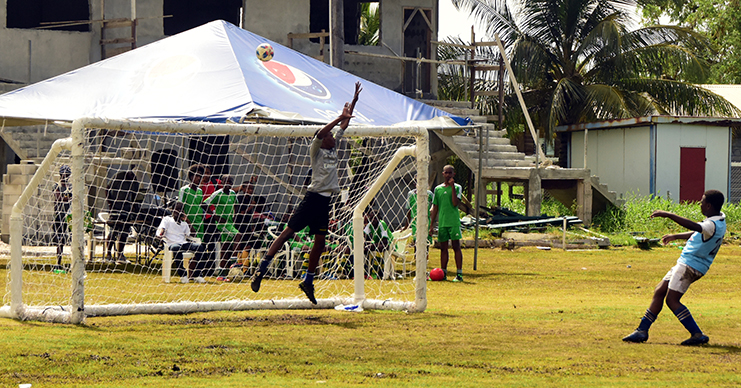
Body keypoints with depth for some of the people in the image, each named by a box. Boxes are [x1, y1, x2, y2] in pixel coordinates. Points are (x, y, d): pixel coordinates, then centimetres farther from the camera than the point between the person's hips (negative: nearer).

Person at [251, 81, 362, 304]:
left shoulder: (333, 150, 17)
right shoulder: (316, 150, -2)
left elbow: (344, 126, 20)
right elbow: (320, 134, -22)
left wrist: (355, 100, 19)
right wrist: (340, 118, -24)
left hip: (325, 202, 8)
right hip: (313, 197, -8)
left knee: (320, 241, 5)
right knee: (289, 232, -10)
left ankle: (308, 281, 13)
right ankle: (261, 270, -11)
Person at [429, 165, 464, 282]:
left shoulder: (457, 187, 2)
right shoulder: (438, 189, 12)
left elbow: (455, 203, -14)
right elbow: (435, 208, 14)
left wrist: (452, 186, -14)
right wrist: (431, 225, 10)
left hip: (454, 222, -4)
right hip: (442, 223, 4)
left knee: (456, 247, -5)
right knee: (443, 248, 7)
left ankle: (459, 274, -5)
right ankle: (443, 273, 12)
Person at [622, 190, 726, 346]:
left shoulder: (714, 225, -23)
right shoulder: (718, 219, 11)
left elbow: (695, 227, -43)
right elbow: (696, 233, 29)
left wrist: (669, 215, -43)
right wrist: (675, 236, 40)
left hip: (690, 266, -10)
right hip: (685, 264, 10)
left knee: (672, 300, -12)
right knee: (659, 292, 12)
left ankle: (698, 335, -11)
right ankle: (642, 330, 16)